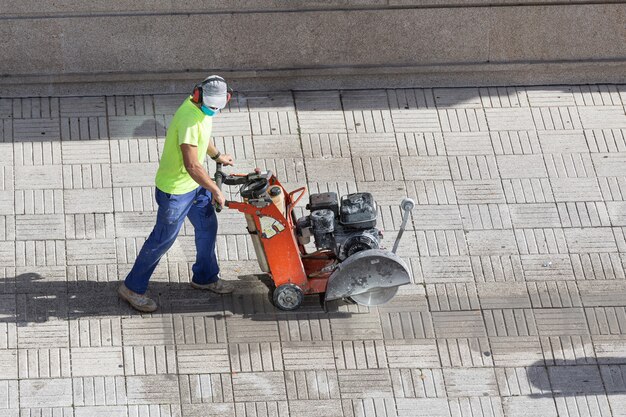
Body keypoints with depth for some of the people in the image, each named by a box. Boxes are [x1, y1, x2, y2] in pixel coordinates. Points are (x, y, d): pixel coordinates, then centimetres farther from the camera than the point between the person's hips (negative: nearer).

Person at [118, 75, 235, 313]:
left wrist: (217, 155, 31)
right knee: (163, 239, 4)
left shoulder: (203, 109, -3)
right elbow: (191, 165, -35)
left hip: (195, 184, 9)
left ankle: (205, 277, 43)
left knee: (207, 227, 21)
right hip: (175, 189, -9)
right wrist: (215, 190, -25)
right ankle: (132, 288, 19)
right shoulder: (189, 117, -34)